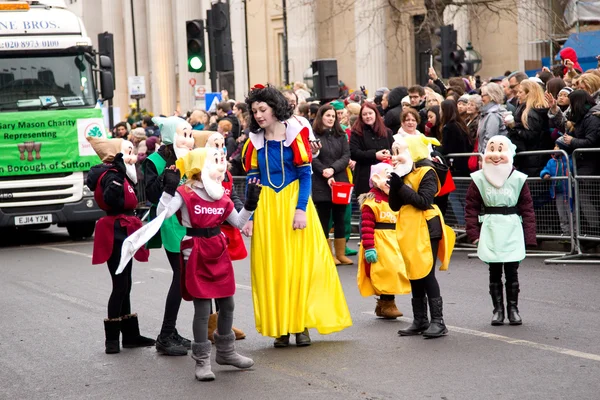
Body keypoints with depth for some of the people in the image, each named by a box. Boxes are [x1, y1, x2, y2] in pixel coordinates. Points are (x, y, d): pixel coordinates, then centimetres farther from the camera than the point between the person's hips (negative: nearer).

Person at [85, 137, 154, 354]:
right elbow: (112, 199, -32)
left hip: (124, 233, 11)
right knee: (120, 285, -9)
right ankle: (112, 338, -4)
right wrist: (119, 175, -33)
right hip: (116, 233, -11)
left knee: (124, 285, 13)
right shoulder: (111, 175, -15)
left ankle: (130, 334, 18)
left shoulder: (119, 174, 16)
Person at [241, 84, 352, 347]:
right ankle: (280, 328, 8)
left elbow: (305, 175, -6)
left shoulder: (295, 135, -3)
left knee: (300, 263, -1)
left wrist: (301, 209, -16)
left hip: (293, 203, -3)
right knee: (271, 267, 2)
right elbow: (252, 180, 6)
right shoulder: (255, 142, 6)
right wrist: (248, 217, 0)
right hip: (266, 208, 3)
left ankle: (301, 325, 7)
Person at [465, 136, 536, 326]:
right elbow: (471, 207, 1)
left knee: (512, 271, 2)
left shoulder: (518, 179, -2)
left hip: (512, 231, -1)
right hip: (490, 231, 1)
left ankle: (513, 308, 14)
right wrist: (474, 232, -6)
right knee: (494, 272, 6)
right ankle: (498, 309, 14)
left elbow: (527, 208, 0)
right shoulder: (479, 179, -1)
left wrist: (529, 235, -4)